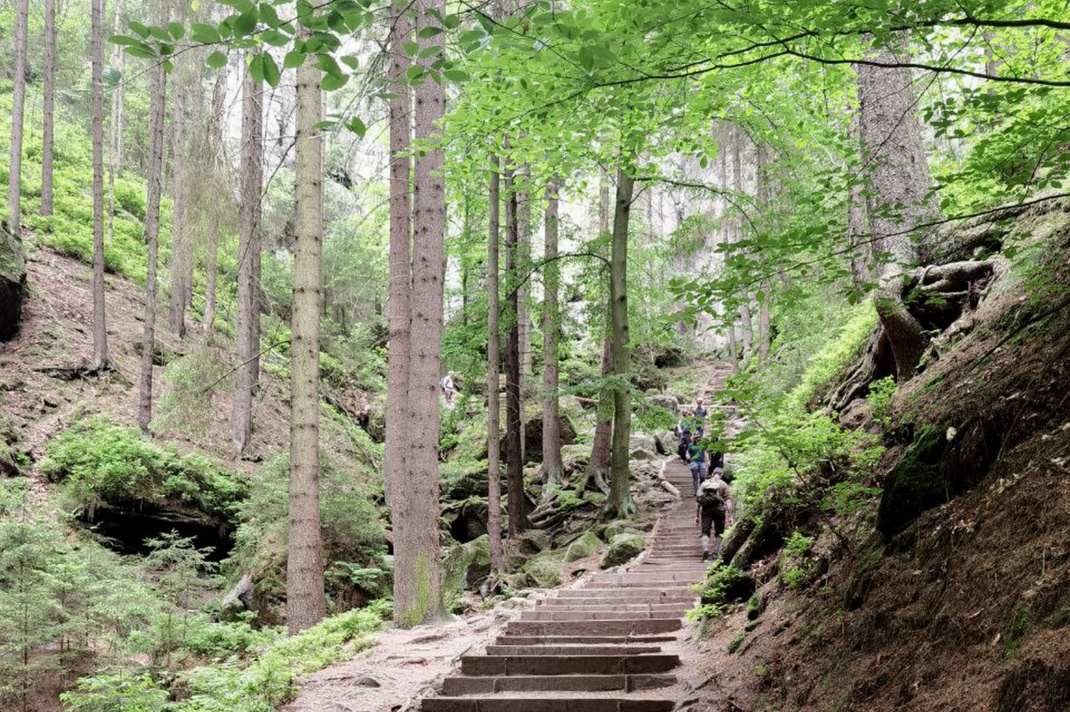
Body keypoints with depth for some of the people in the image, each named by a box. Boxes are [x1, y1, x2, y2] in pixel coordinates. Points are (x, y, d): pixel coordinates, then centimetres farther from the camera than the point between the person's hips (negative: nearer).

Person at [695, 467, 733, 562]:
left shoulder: (704, 483, 15)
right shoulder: (723, 484, 6)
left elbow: (698, 501, 13)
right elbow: (728, 501, -4)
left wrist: (697, 516, 18)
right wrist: (730, 516, -6)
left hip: (705, 510, 1)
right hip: (719, 509, -1)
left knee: (704, 532, 0)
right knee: (719, 533, 14)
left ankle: (705, 549, -24)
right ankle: (716, 553, 11)